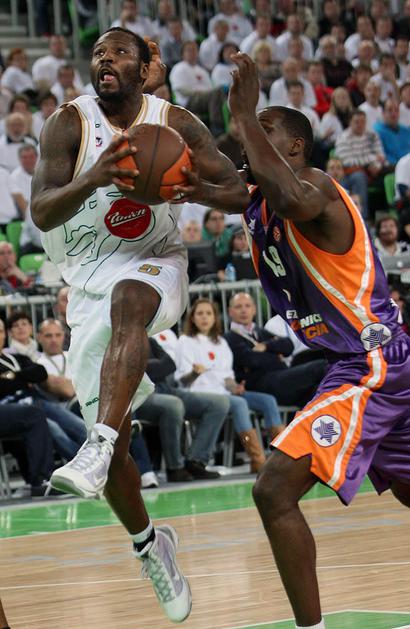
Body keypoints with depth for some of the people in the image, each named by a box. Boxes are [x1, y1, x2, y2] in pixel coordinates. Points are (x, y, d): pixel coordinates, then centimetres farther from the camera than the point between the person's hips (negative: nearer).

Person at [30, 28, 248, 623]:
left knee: (127, 301, -39)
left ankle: (97, 449, -53)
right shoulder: (69, 123, -10)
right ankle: (148, 543, 27)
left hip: (156, 264, -1)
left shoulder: (176, 123, -6)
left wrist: (203, 190, -27)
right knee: (114, 440, 1)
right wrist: (91, 179, -42)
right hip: (90, 277, 1)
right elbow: (41, 213, -22)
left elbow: (243, 193, -4)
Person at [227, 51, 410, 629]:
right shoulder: (259, 201, 10)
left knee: (275, 490, -17)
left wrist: (247, 117, -34)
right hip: (364, 364, 11)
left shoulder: (316, 188, -17)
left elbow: (296, 201, -42)